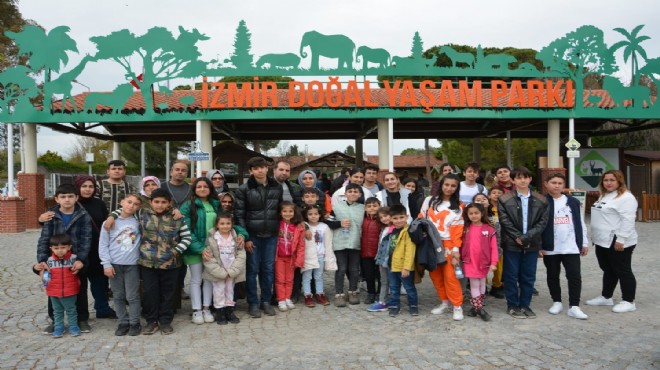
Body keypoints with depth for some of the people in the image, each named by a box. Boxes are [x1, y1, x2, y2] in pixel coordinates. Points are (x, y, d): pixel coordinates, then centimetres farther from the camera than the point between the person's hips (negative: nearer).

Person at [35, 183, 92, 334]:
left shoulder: (84, 216, -7)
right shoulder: (51, 216, -4)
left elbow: (86, 240, -12)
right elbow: (44, 239, -7)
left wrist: (81, 259, -25)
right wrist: (42, 260, -21)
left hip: (77, 261, -1)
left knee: (80, 292, 10)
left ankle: (82, 320, 24)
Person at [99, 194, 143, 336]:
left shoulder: (138, 222, 2)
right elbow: (103, 245, 1)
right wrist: (106, 264, -5)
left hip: (132, 264, -1)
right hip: (114, 264, 1)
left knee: (132, 296, 2)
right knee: (118, 296, 9)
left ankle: (134, 323, 15)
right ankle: (123, 323, 21)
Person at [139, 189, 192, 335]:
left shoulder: (176, 218, -3)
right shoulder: (143, 217, 1)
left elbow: (187, 237, 1)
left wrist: (176, 251, -7)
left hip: (170, 263, -1)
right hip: (148, 262, 1)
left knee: (167, 293, 9)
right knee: (149, 292, 7)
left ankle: (165, 321, 22)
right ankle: (151, 321, 21)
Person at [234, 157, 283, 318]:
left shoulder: (277, 187, 5)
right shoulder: (243, 189, -5)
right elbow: (239, 215, -6)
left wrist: (280, 231, 5)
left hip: (271, 236, 3)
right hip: (252, 235, -3)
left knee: (268, 269, 9)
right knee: (252, 270, 4)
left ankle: (266, 301, 23)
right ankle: (253, 303, 17)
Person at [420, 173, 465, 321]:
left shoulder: (458, 206, 3)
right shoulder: (429, 201, 7)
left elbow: (457, 230, -2)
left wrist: (456, 249, -9)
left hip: (447, 244, -2)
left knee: (450, 275, -6)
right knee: (435, 275, 6)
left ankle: (457, 306, 4)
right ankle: (444, 302, 20)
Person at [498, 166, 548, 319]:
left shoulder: (541, 200, 5)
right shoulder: (505, 199, -2)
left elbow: (542, 222, -1)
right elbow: (505, 221, -7)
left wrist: (527, 237, -12)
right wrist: (517, 237, -14)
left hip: (532, 244, 2)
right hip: (512, 243, -2)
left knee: (528, 277, 10)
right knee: (511, 276, 5)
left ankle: (525, 305, 23)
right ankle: (512, 305, 16)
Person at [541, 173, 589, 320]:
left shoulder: (573, 202, 8)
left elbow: (580, 223, 11)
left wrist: (584, 243, 9)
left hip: (571, 247, 2)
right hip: (550, 248, -2)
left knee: (575, 276, -1)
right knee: (553, 276, 11)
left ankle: (574, 306, 6)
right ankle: (557, 302, 26)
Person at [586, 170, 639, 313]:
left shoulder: (626, 197, -14)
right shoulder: (604, 196, 16)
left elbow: (627, 220, -21)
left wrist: (620, 239, -25)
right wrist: (596, 236, 21)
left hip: (617, 242, -9)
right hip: (603, 241, 9)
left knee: (623, 271, 0)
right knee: (608, 271, 17)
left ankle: (628, 302, 9)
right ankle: (606, 297, 26)